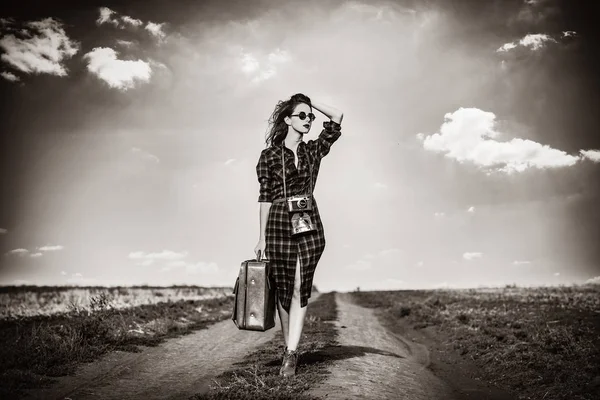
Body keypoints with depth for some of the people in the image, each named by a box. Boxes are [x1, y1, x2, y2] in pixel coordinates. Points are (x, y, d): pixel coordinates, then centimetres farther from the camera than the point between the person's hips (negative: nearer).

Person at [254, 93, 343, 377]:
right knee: (284, 288, 3)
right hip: (279, 223, -1)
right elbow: (265, 198, 2)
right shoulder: (269, 155, 3)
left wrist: (310, 103, 12)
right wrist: (262, 237, 0)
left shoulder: (313, 150, 10)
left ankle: (291, 353, -3)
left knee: (301, 287, -5)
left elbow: (337, 117, 9)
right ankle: (289, 348, 17)